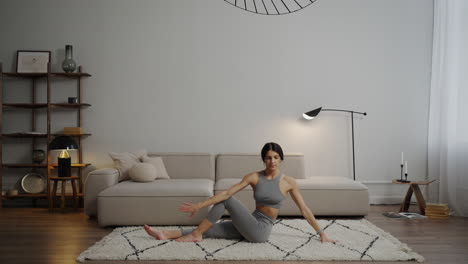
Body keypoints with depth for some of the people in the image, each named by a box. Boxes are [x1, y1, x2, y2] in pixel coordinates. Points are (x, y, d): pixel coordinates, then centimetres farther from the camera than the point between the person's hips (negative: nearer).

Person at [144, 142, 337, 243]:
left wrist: (321, 233, 2)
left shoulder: (289, 182, -6)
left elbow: (304, 210, 1)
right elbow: (227, 192, -8)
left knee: (227, 201, -18)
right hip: (250, 227, 4)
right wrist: (200, 205, -15)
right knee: (210, 230, -11)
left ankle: (196, 234, -6)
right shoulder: (254, 177, -1)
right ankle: (165, 235, -12)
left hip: (261, 230, -4)